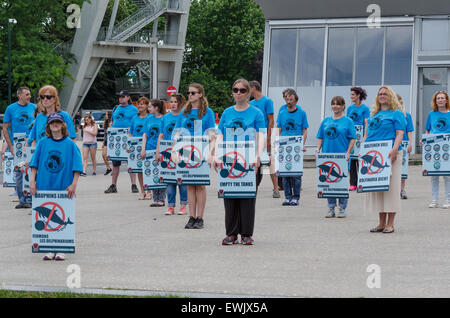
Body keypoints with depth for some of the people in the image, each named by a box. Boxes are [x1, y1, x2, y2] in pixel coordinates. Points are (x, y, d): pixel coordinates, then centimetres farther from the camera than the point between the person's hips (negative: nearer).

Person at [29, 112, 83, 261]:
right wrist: (32, 181, -1)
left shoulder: (70, 144, 0)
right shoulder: (43, 143, 6)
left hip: (64, 188, -2)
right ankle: (49, 249, 8)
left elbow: (76, 167, 0)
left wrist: (73, 184, -9)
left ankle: (60, 250, 7)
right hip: (44, 187, 2)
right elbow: (34, 164, 8)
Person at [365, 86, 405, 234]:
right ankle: (381, 223, 10)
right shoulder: (373, 115, 21)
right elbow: (367, 135, 22)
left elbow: (400, 133, -7)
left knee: (390, 187, -7)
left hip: (389, 155, -6)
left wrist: (395, 149, -21)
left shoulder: (396, 114, 2)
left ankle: (390, 224, -4)